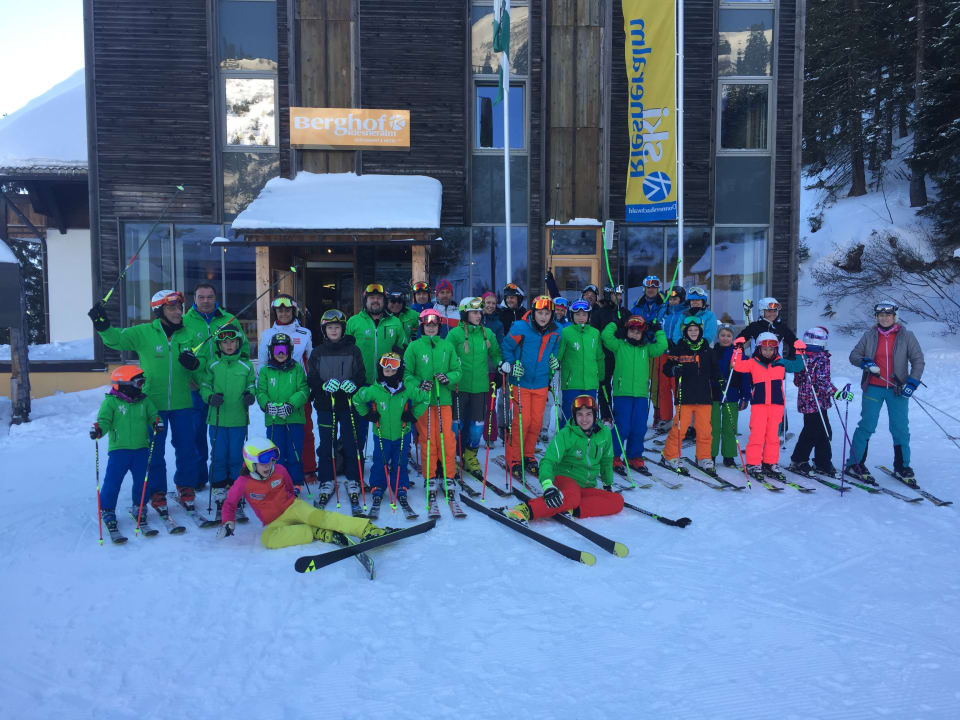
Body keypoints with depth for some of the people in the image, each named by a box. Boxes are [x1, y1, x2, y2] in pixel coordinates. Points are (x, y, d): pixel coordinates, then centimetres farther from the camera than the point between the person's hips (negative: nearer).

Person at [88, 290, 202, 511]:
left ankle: (186, 487, 25)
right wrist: (103, 327, -33)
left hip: (182, 403, 2)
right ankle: (157, 491, 21)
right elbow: (117, 339, -13)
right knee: (154, 450, 7)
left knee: (187, 448, 7)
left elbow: (201, 369, 10)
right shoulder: (143, 333, -2)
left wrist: (194, 364, -13)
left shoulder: (188, 334, 4)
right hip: (153, 402, -2)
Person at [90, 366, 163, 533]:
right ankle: (107, 511, 14)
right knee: (112, 482, -3)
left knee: (142, 480, 9)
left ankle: (139, 507, 28)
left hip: (141, 449, 4)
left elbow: (153, 415, 13)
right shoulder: (111, 402, -4)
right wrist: (98, 430, -27)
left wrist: (157, 422, -8)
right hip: (119, 449, -4)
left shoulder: (144, 401, 9)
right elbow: (104, 420, -8)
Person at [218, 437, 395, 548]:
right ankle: (319, 533, -33)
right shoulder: (243, 482, -8)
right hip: (274, 523, -1)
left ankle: (368, 529, -46)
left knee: (316, 515, -32)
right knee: (267, 538, -37)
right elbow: (229, 504, 6)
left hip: (293, 507, 1)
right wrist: (228, 523, -7)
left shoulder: (279, 470, -1)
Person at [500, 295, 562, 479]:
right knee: (522, 421, -6)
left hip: (541, 384, 5)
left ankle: (529, 456, 25)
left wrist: (554, 361, 2)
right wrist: (510, 366, -13)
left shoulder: (555, 332, 2)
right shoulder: (520, 328, -13)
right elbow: (506, 348, -3)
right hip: (521, 383, -4)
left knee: (536, 422, 8)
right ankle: (515, 459, 9)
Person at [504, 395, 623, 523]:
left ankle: (572, 510, -34)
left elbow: (606, 460, 20)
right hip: (565, 478, -6)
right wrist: (547, 485, -38)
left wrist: (608, 484, 26)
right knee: (572, 497, -41)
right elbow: (548, 461, -20)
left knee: (618, 501, -20)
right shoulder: (566, 434, -11)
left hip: (587, 487, 6)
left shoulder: (604, 433, 2)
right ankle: (526, 510, -49)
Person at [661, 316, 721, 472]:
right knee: (679, 428, -5)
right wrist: (674, 370, -19)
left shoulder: (707, 350, 13)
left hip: (704, 396, 3)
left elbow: (714, 370, 23)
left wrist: (719, 382, 10)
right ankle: (670, 456, 10)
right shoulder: (678, 349, 3)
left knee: (705, 429, 3)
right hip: (684, 396, -3)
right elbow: (667, 368, 1)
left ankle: (704, 458, 17)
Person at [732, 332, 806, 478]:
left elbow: (798, 366, 20)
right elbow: (738, 366, -3)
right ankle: (753, 463, 1)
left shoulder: (782, 363, 14)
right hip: (758, 403, -3)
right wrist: (738, 350, -10)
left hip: (777, 404, 3)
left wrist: (799, 353, 8)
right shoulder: (753, 363, 6)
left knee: (773, 434, 6)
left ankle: (771, 463, 16)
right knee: (757, 434, -6)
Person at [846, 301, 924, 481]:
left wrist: (912, 382, -10)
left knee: (900, 428, 5)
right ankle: (854, 464, 4)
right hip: (873, 388, 0)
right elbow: (854, 355, 7)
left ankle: (902, 465, 19)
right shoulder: (869, 336, 5)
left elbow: (918, 360, 2)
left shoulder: (906, 336, 3)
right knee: (866, 426, -2)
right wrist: (865, 363, -15)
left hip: (898, 389, 1)